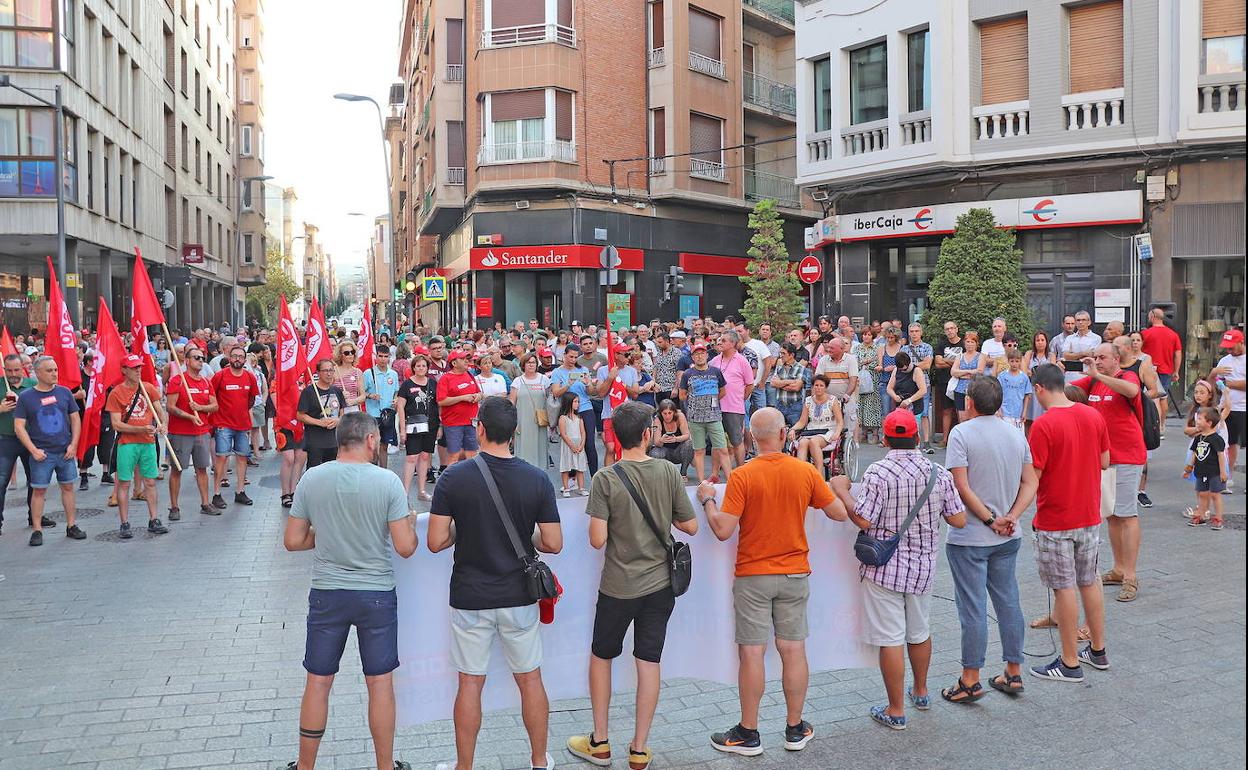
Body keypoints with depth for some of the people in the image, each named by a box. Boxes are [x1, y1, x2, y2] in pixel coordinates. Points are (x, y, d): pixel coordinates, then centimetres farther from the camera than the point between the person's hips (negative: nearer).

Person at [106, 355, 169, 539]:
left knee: (150, 482, 8)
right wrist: (141, 429, -19)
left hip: (148, 442, 3)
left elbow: (159, 411, 10)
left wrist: (162, 424, -12)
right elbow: (116, 424, -8)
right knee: (124, 483, 0)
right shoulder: (116, 393, -4)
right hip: (127, 443, -3)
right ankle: (124, 524, 7)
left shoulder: (149, 388, 7)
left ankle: (153, 521, 15)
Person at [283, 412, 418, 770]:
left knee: (318, 682, 13)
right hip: (377, 595, -2)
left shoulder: (311, 479, -5)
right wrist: (410, 523, 8)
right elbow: (405, 547, -13)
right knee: (380, 683, 11)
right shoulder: (387, 482, -13)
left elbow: (292, 541, -1)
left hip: (326, 593, 2)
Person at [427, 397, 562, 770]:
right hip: (519, 598, 1)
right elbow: (553, 544, -7)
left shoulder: (454, 477, -12)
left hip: (470, 599, -1)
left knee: (470, 683, 10)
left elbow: (436, 541, -11)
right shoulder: (538, 479, -9)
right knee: (530, 679, 15)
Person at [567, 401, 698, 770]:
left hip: (618, 587, -2)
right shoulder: (668, 472, -7)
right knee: (649, 663, 9)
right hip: (660, 584, 2)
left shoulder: (605, 479, -14)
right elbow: (691, 527, -2)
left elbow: (597, 540, -15)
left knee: (601, 657, 16)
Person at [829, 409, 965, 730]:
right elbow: (959, 520, 1)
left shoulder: (879, 472, -16)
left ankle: (896, 711, 8)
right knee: (920, 631, 23)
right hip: (923, 567, 5)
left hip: (884, 568, -5)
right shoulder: (939, 473, -2)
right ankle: (920, 693, 41)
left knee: (891, 640, 1)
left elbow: (863, 520, -18)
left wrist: (842, 490, -3)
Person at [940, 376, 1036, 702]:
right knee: (1008, 602, 15)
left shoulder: (962, 433, -13)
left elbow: (962, 487, -19)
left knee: (973, 608, 0)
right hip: (1008, 539, 6)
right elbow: (1030, 484, 3)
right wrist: (1011, 518, -6)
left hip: (969, 537, -6)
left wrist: (990, 520, -13)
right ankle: (1013, 673, 23)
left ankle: (971, 680, 9)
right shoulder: (1016, 434, 6)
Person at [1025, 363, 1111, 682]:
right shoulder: (1094, 416, 0)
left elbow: (1032, 477, -19)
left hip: (1056, 520, -6)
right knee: (1090, 581, 18)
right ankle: (1098, 651, 29)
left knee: (1064, 588, 1)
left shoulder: (1044, 425, -20)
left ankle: (1070, 663, 10)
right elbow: (1104, 462, 10)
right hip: (1090, 515, 6)